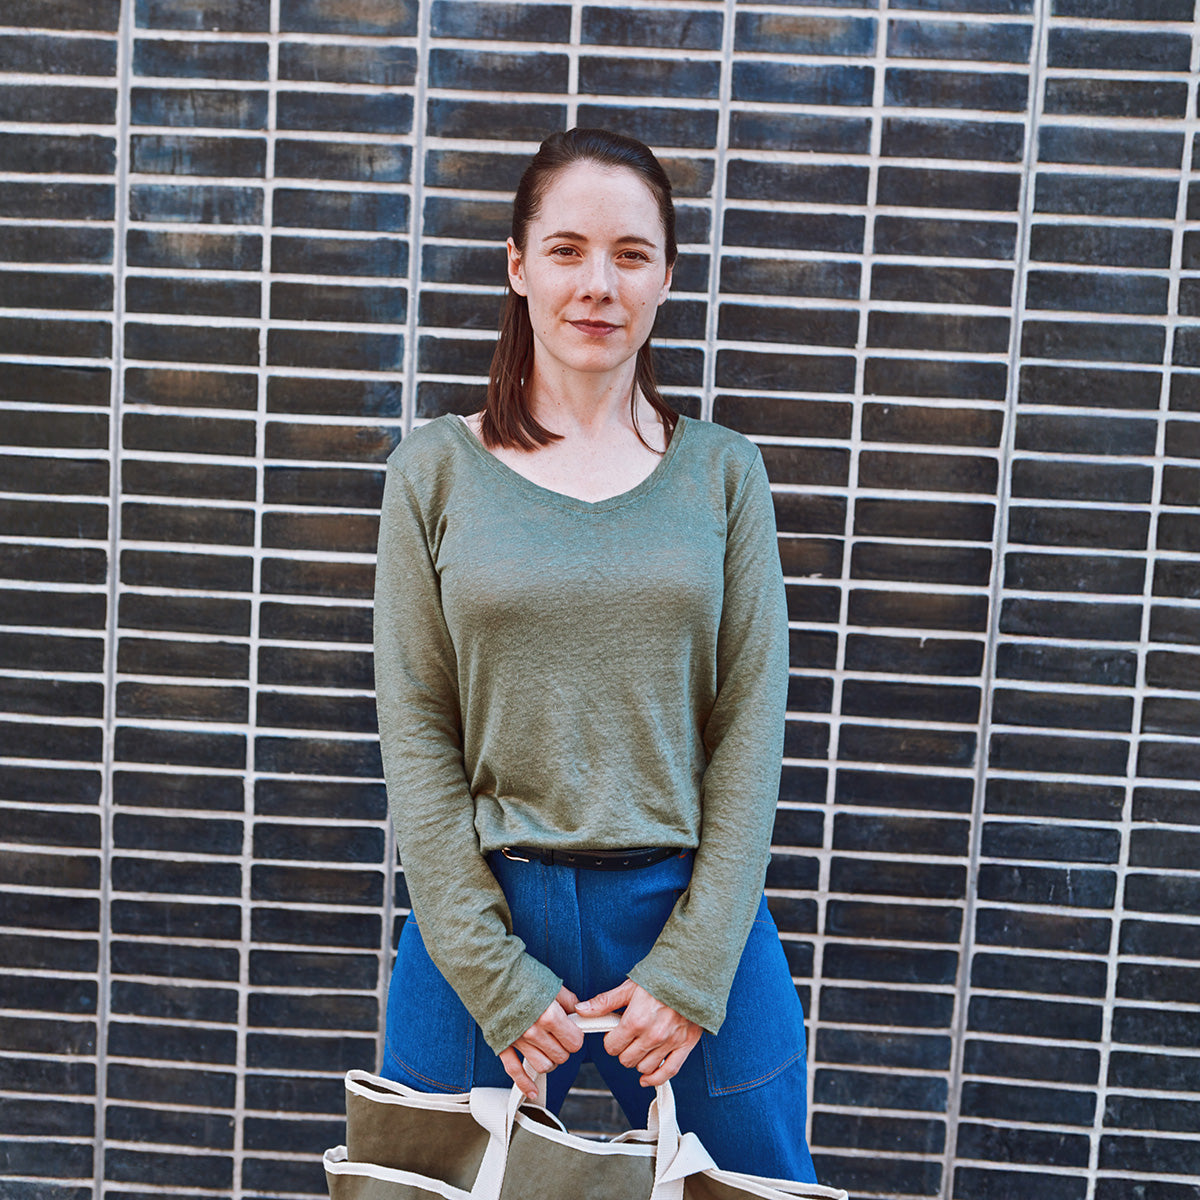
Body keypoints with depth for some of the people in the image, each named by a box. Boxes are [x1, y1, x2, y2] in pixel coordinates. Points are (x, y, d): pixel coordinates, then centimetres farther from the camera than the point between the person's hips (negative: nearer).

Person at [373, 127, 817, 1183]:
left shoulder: (723, 473, 2)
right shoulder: (436, 471, 0)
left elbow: (751, 725, -1)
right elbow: (416, 733, -4)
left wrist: (694, 967, -8)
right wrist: (493, 974, -9)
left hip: (692, 910, 1)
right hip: (486, 911, 0)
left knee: (753, 1185, 14)